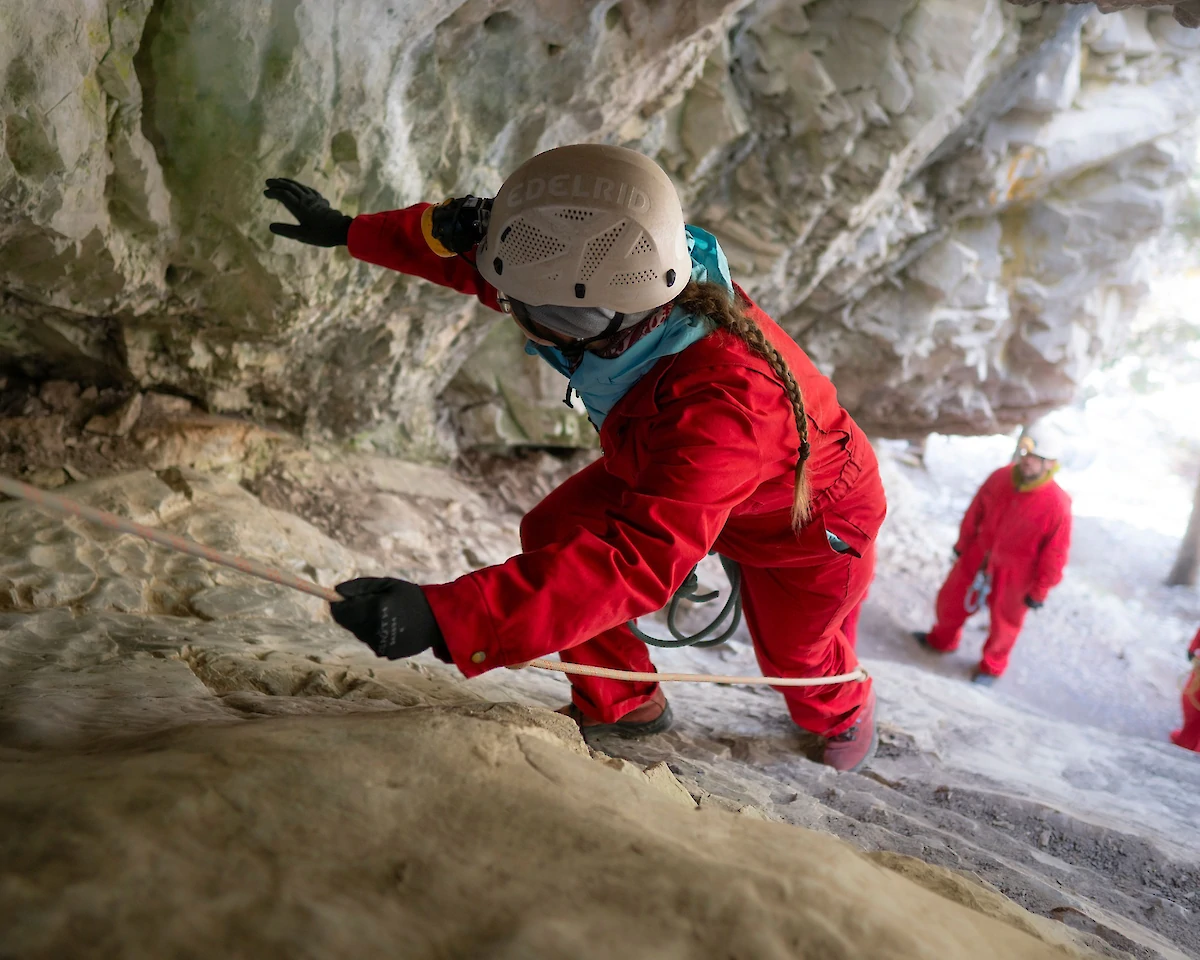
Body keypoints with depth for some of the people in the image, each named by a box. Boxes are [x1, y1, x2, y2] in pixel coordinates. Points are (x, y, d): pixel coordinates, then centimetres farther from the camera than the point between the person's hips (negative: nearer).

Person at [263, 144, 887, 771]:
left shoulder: (724, 406, -50)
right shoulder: (616, 275, -30)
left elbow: (637, 562, -57)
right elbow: (474, 255, -11)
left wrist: (442, 618, -65)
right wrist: (349, 232, 0)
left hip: (804, 513, -6)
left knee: (794, 657, 15)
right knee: (553, 534, -7)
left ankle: (844, 712, 54)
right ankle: (623, 704, 16)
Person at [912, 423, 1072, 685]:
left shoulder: (1057, 505, -30)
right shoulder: (1000, 478, -17)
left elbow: (1055, 554, -19)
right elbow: (976, 512, 1)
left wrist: (1039, 591, -10)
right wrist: (963, 543, 13)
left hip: (1014, 574, -4)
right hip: (978, 557, 4)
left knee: (1003, 621, 20)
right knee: (951, 598, 23)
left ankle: (992, 665, 49)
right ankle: (942, 639, 55)